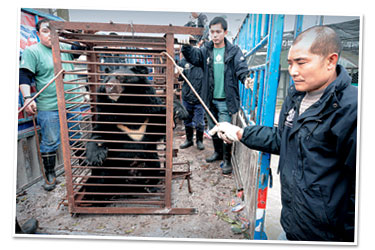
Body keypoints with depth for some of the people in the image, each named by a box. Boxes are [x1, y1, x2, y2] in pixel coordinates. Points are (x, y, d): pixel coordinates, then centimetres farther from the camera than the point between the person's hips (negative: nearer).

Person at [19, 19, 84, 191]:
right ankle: (50, 175, 19)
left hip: (72, 104, 5)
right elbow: (24, 76, -8)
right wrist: (27, 97, -20)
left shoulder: (65, 48, 12)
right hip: (48, 107, -5)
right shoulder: (32, 51, -1)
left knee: (76, 139, 13)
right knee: (50, 142, 3)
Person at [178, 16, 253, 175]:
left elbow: (241, 68, -11)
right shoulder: (206, 50, 7)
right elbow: (193, 56, -9)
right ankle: (218, 152, 40)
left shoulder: (234, 51, -1)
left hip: (225, 100, -4)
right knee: (213, 129, 18)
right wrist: (186, 46, -30)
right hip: (210, 99, 5)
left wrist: (245, 78, -33)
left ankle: (227, 160, 14)